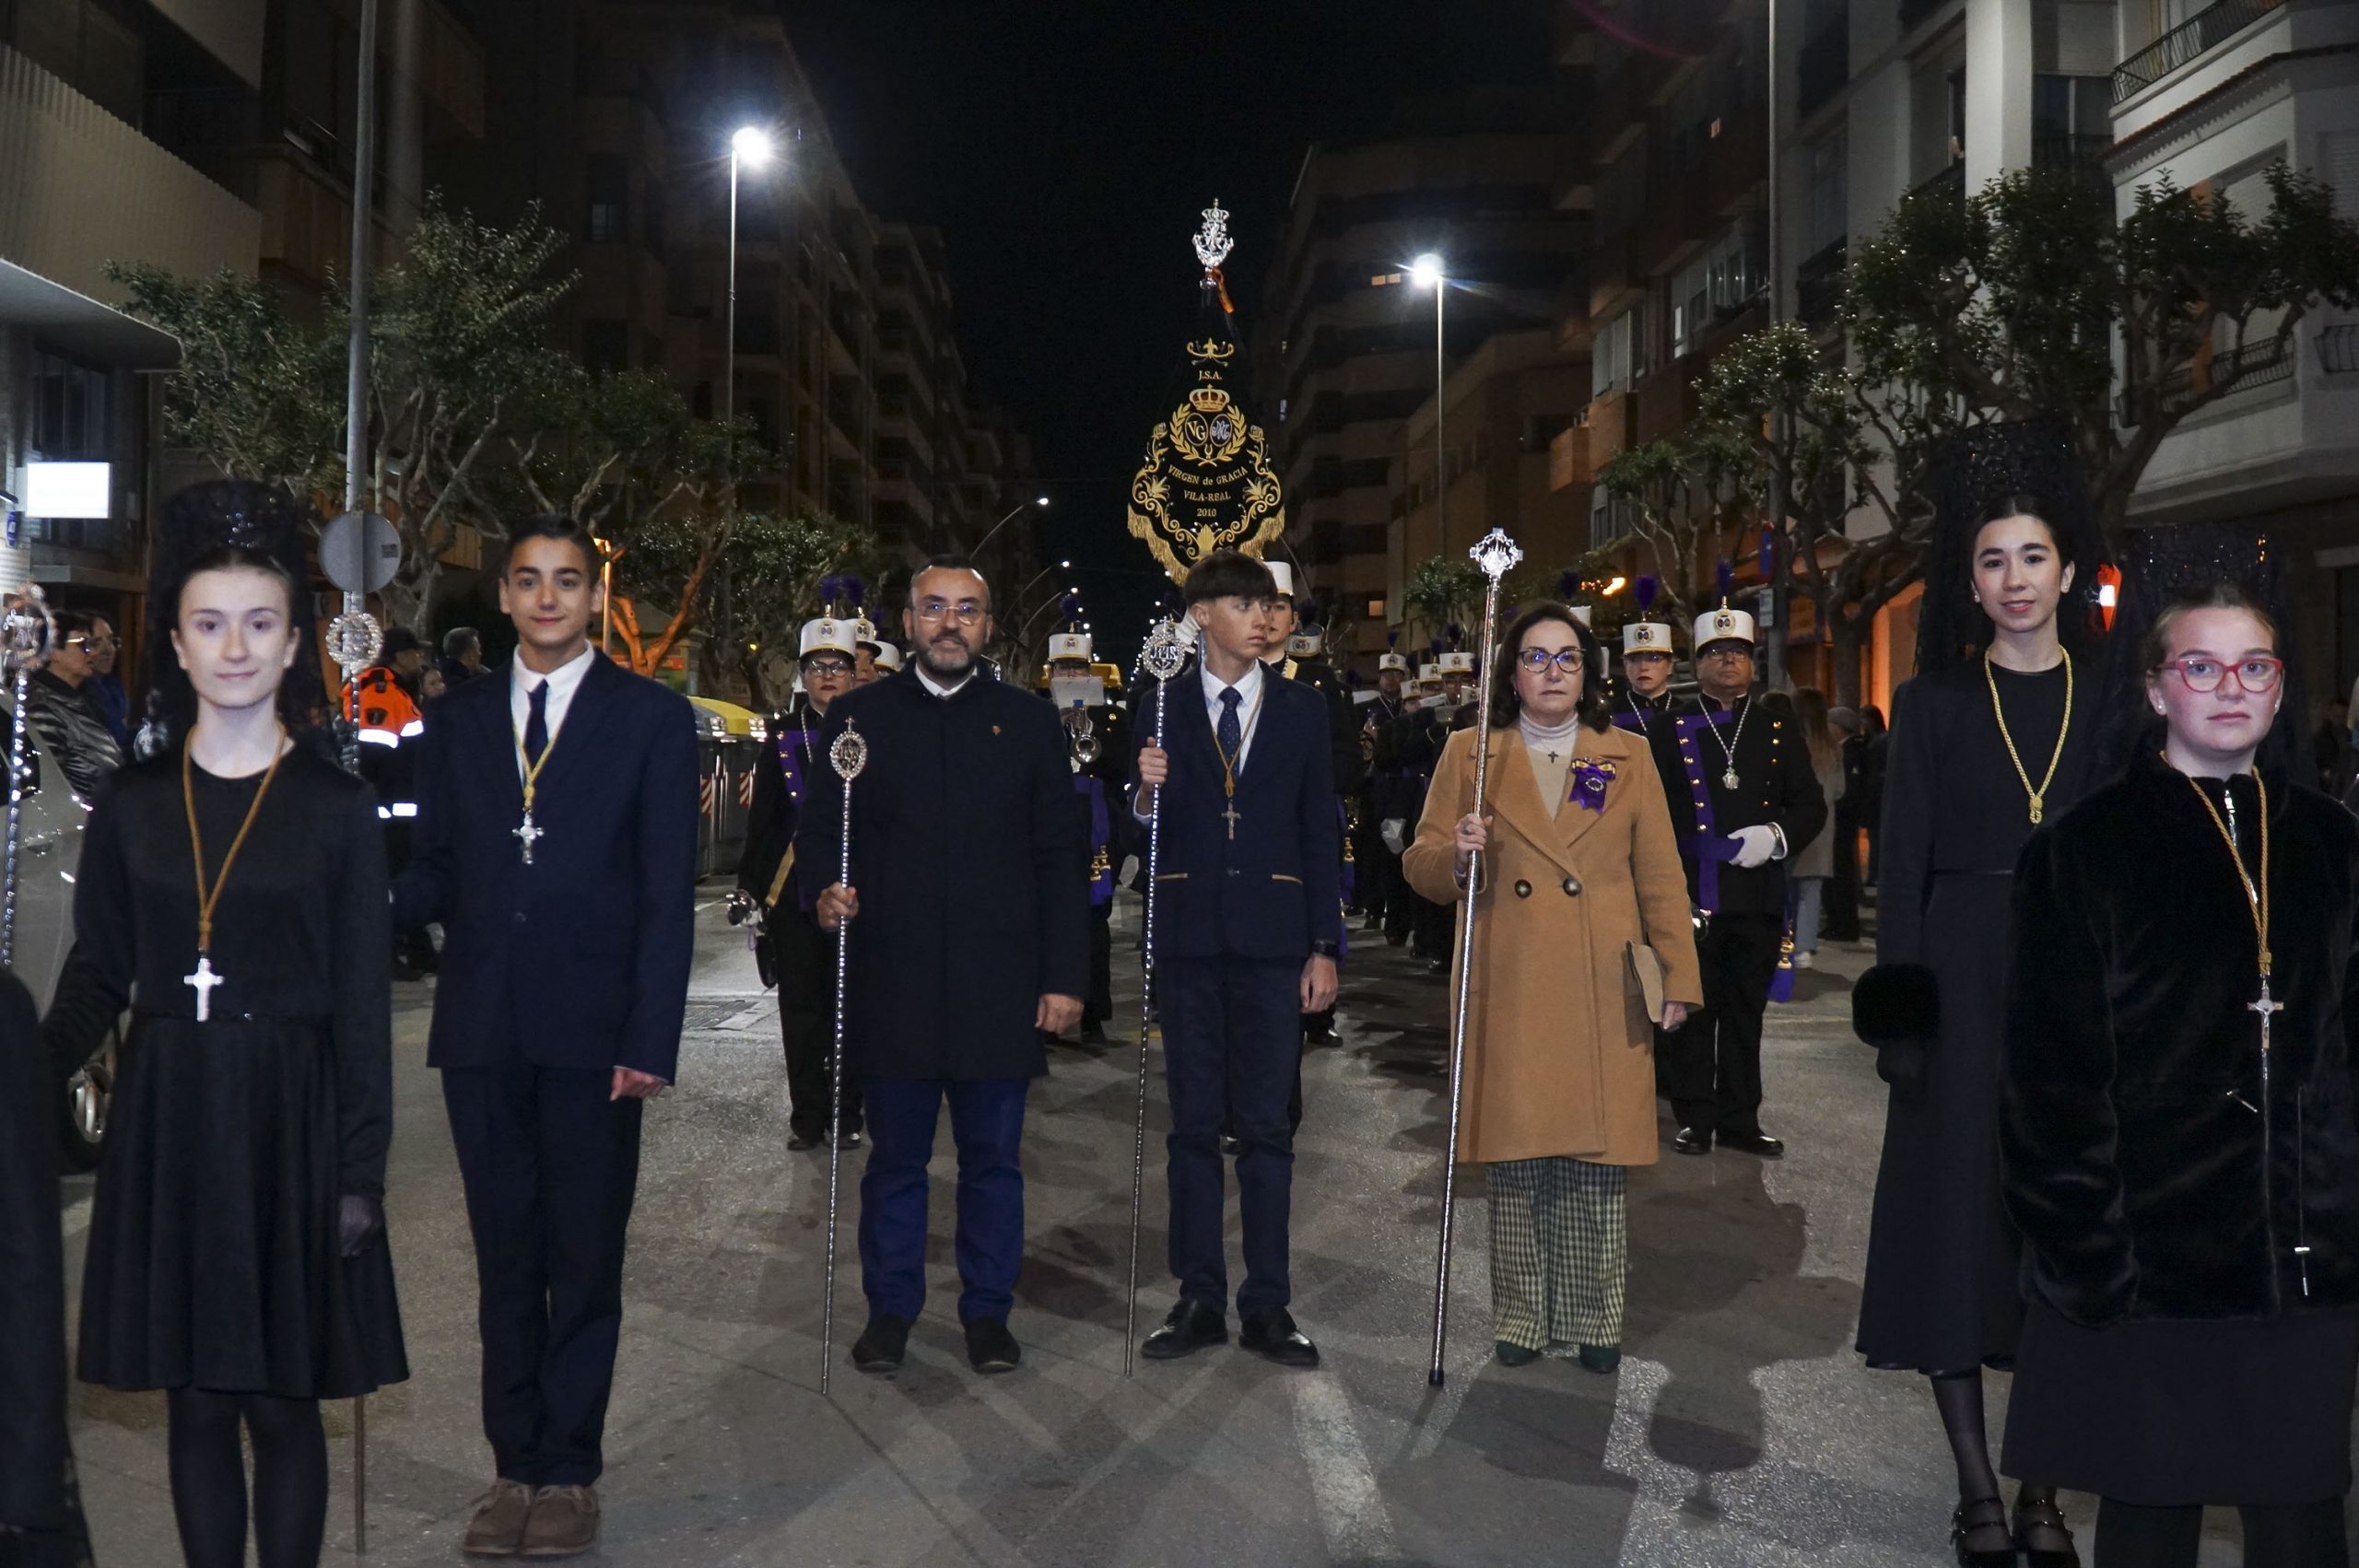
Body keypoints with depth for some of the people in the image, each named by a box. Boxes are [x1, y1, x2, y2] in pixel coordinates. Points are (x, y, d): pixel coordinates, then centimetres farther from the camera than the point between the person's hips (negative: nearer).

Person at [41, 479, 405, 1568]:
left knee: (282, 1401, 5)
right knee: (195, 1403, 10)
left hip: (289, 1122, -2)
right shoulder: (134, 802, 4)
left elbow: (362, 1004, -3)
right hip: (167, 1122, 2)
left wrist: (362, 1169, -6)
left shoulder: (335, 806, -3)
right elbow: (96, 975, 7)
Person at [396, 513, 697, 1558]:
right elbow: (437, 873, 10)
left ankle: (568, 1473, 15)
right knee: (505, 1257, 11)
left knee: (585, 1260, 5)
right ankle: (515, 1464, 21)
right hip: (482, 1030, 3)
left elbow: (667, 891, -4)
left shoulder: (651, 718, 1)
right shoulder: (460, 721, 12)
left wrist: (650, 1039, -11)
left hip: (591, 1030, -3)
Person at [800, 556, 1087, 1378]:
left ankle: (988, 1310, 21)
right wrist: (826, 889, -15)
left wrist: (1064, 977, -1)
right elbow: (817, 831, 8)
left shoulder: (1029, 720, 7)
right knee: (895, 1156, 9)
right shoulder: (858, 716, 7)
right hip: (892, 985, 0)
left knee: (994, 1158, 8)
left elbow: (1061, 857, 5)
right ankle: (890, 1309, 23)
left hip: (1000, 986, 0)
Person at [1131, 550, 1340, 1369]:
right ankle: (1199, 1300, 14)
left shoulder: (1302, 710, 7)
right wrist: (1148, 792, -17)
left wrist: (1324, 946, 1)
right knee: (1193, 1125, 6)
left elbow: (1320, 834, 6)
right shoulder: (1163, 708, 4)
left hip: (1271, 940, 0)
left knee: (1266, 1127, 3)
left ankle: (1267, 1306, 11)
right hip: (1188, 939, 0)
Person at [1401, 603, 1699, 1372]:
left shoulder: (1628, 756, 11)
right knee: (1517, 1159, 1)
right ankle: (1521, 1317, 14)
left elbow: (1661, 878, 9)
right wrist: (1458, 857, -15)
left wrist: (1677, 979, 3)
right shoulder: (1469, 754, 8)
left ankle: (1594, 1320, 14)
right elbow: (1420, 863, 8)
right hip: (1508, 990, 0)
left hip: (1604, 993, 1)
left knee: (1598, 1159, 1)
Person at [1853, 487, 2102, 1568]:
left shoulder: (2108, 699, 6)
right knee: (1958, 1213, 0)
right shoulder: (1933, 704, 2)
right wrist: (1902, 1009, -8)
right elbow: (1904, 864, -1)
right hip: (1963, 975, -1)